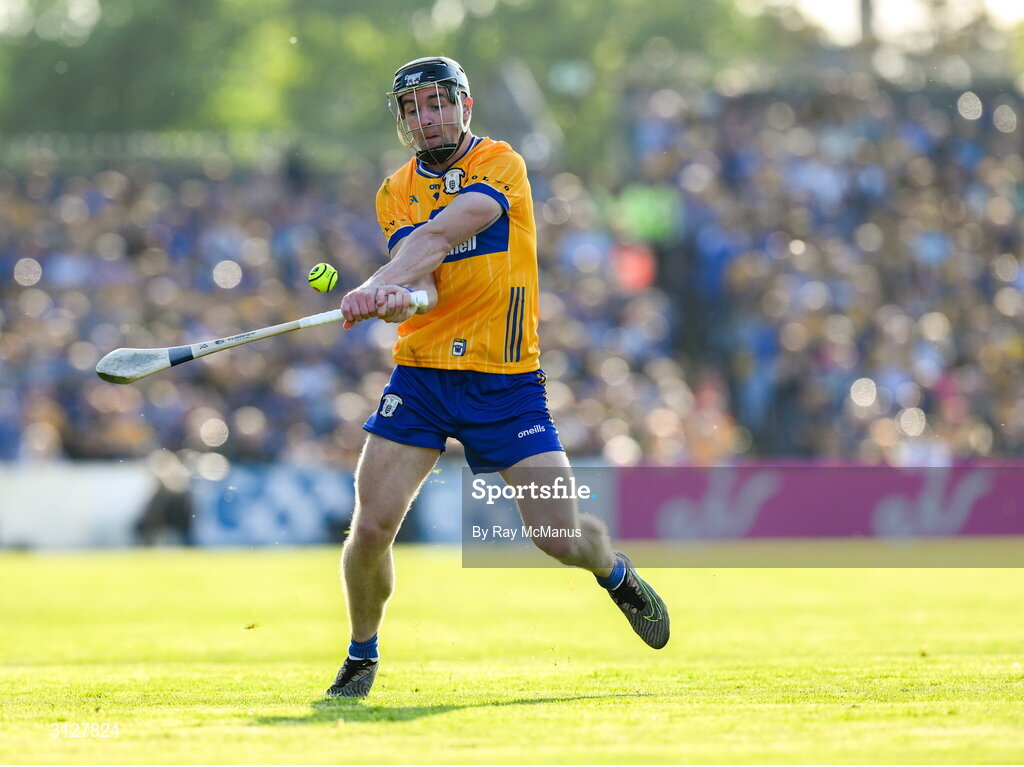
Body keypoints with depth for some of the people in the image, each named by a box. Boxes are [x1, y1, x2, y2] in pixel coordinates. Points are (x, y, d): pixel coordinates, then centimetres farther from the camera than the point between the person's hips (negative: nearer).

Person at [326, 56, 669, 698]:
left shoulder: (500, 165, -5)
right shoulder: (397, 193, 7)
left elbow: (439, 237, -22)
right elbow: (421, 275, -9)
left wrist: (379, 285, -37)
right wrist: (405, 297, -34)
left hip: (506, 381, -3)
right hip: (422, 375, 3)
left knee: (561, 534, -6)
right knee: (371, 527, -9)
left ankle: (616, 574, 30)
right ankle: (362, 656, 15)